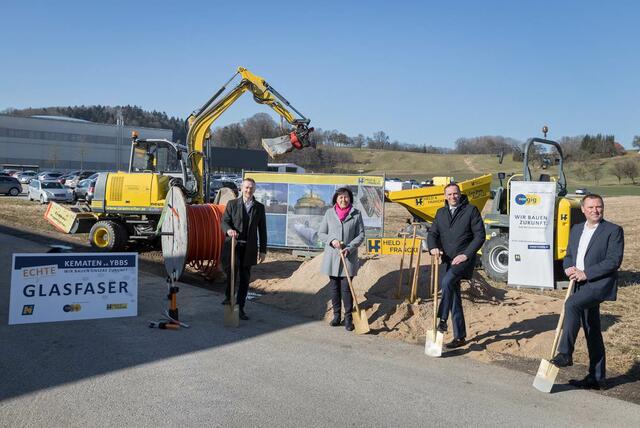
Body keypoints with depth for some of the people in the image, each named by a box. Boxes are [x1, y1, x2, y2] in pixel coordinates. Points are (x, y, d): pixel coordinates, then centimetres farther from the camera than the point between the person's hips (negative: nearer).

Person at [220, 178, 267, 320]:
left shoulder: (259, 207, 7)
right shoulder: (232, 204, 4)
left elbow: (262, 230, 8)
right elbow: (224, 221, -3)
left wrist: (263, 250, 5)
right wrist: (229, 230, -27)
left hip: (249, 248, 2)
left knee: (245, 278, 5)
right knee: (231, 272, -17)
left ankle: (240, 307, 16)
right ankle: (228, 297, 7)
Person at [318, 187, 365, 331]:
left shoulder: (356, 214, -1)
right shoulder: (329, 213, 3)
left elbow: (361, 235, 0)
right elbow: (321, 233, 6)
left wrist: (349, 248, -13)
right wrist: (331, 240, -13)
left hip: (349, 257, -2)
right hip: (332, 256, 2)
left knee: (346, 288, -3)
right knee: (334, 287, 10)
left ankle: (348, 318, 5)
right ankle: (336, 316, 21)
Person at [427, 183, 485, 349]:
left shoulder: (471, 210, -2)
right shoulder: (441, 213, 14)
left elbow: (480, 235, -6)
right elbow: (432, 233, 9)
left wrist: (466, 254, -15)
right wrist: (433, 247, -13)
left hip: (464, 259, -6)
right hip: (448, 261, 6)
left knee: (446, 282, -31)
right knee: (454, 298, 9)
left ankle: (442, 319, -19)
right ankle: (460, 337, 17)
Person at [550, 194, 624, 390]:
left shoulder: (613, 230, -5)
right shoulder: (576, 229, 15)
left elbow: (614, 261, -14)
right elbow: (568, 255, 20)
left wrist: (585, 273, -17)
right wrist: (569, 268, -3)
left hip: (599, 284, -7)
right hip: (581, 285, 7)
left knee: (572, 304, -31)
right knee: (592, 332, 12)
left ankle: (565, 353, -25)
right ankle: (597, 377, 20)